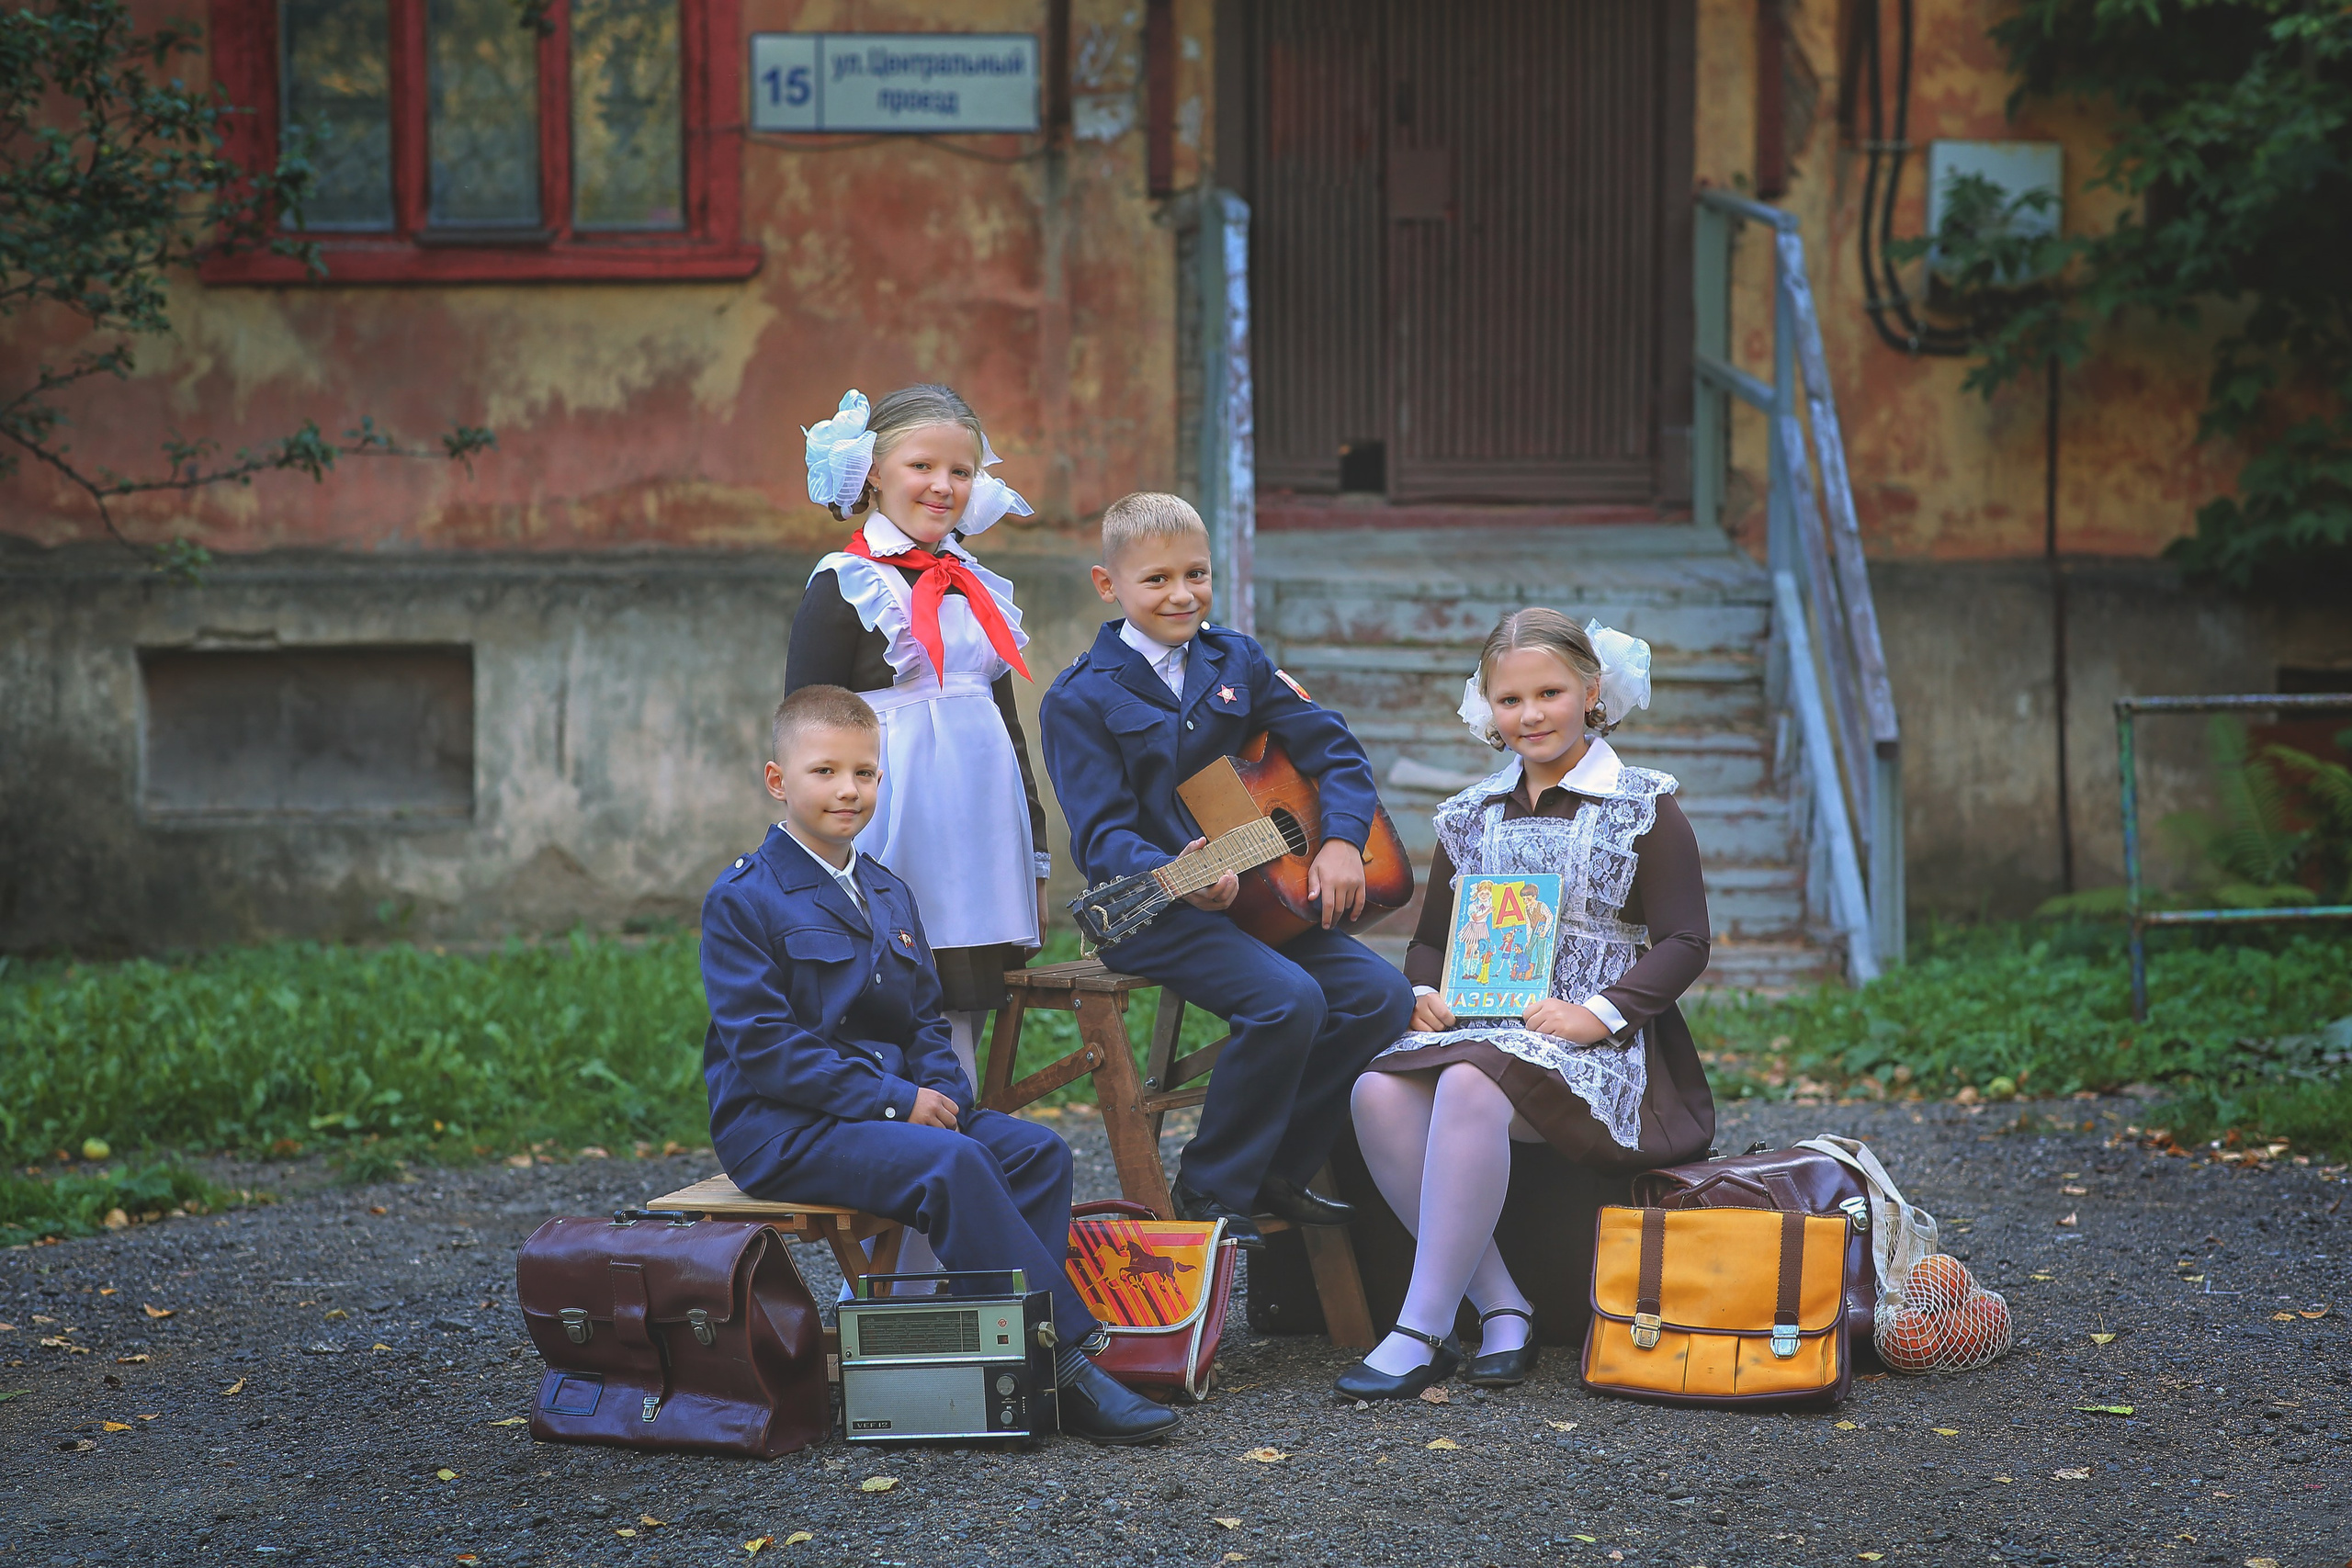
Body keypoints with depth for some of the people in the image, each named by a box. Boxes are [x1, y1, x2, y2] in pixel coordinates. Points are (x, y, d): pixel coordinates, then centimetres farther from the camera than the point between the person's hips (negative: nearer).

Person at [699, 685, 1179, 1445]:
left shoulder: (888, 895, 18)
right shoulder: (743, 900, -7)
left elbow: (927, 1018, 20)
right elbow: (763, 1048, -15)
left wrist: (943, 1091, -4)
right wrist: (894, 1102, -19)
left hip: (897, 1104, 8)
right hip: (781, 1127, -8)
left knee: (1036, 1149, -13)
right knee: (950, 1164, -30)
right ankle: (1067, 1363, -27)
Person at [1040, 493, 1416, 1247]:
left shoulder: (1236, 661, 11)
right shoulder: (1083, 697, -6)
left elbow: (1333, 749, 12)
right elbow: (1101, 835, -14)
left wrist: (1341, 841, -5)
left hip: (1260, 895, 7)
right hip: (1153, 912, -6)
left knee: (1382, 995, -9)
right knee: (1289, 998, -28)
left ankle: (1275, 1171, 4)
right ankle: (1209, 1189, -12)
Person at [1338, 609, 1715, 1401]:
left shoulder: (1643, 809, 4)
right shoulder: (1472, 816, 19)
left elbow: (1685, 944, -3)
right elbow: (1432, 937, 22)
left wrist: (1596, 1012, -17)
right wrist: (1424, 993, -1)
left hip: (1594, 1045, -5)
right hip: (1478, 1028, 5)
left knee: (1471, 1087, -37)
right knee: (1379, 1093, -28)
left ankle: (1421, 1330, -34)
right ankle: (1501, 1308, -21)